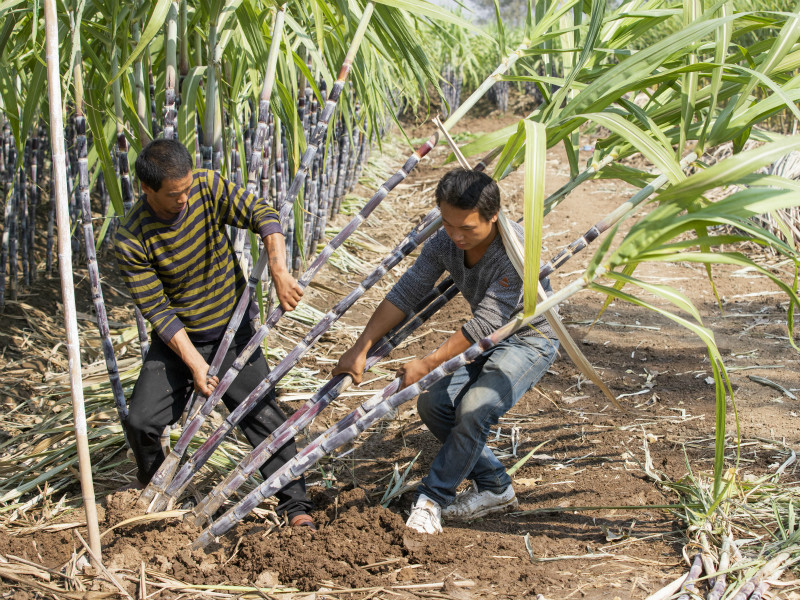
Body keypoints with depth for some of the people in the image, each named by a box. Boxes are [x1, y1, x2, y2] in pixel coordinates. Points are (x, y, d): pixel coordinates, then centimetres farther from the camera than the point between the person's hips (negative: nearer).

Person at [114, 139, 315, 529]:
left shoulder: (208, 188, -15)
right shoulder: (131, 241, -20)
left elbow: (262, 214, -21)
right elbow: (158, 310, -17)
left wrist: (280, 273, -36)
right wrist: (194, 363, -24)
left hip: (231, 328, 1)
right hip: (177, 339, 0)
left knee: (262, 413, -9)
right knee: (139, 421, -8)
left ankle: (296, 506, -2)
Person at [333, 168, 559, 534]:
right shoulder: (444, 243, -13)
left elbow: (485, 322, -32)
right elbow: (404, 295, -10)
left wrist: (428, 364, -30)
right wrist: (360, 350, -16)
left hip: (531, 339, -7)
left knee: (475, 407, -26)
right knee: (433, 403, -5)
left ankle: (434, 497, -7)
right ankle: (495, 489, 9)